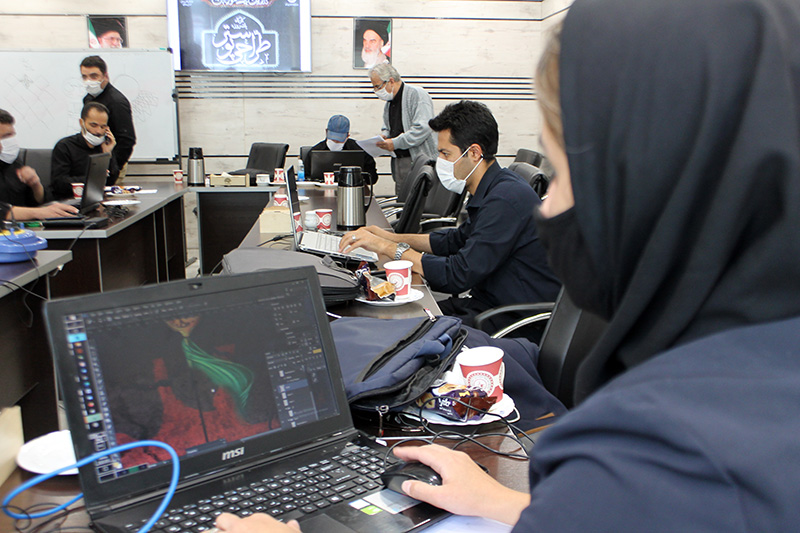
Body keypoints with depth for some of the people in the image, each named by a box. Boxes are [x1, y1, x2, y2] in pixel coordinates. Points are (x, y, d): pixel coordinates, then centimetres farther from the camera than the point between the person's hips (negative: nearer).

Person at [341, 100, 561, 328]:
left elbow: (459, 275, -25)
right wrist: (390, 237, 16)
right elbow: (455, 241, 25)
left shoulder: (507, 199, -23)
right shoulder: (491, 192, 9)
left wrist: (388, 248, -16)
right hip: (487, 303, 9)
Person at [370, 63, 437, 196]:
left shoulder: (417, 95, -9)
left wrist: (395, 143, -20)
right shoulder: (389, 101, 18)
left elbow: (423, 128, -20)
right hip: (398, 160, 8)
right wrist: (384, 136, 7)